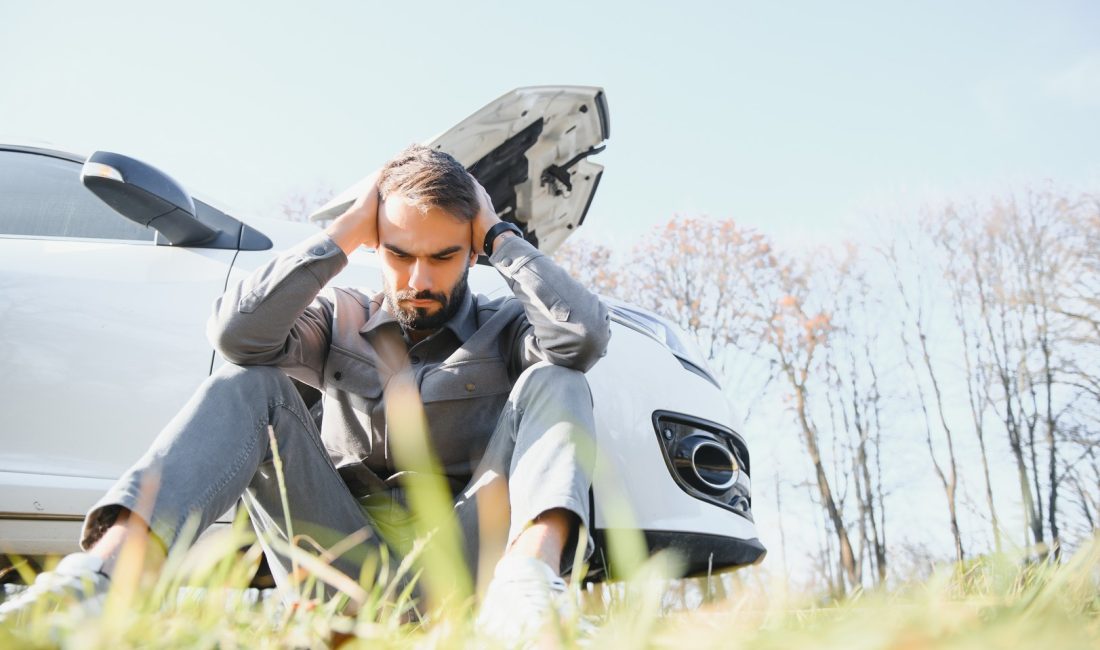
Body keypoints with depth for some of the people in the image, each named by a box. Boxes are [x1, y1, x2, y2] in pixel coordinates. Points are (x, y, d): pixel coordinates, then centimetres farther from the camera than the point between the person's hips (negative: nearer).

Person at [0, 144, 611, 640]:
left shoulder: (504, 327, 8)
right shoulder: (340, 319, 12)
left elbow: (585, 333, -15)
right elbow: (235, 331, -9)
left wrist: (499, 234, -5)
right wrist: (343, 232, -5)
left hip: (464, 561, -1)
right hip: (348, 557, 1)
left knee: (554, 380, -19)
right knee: (247, 387, -13)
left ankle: (525, 585, -46)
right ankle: (107, 570, -36)